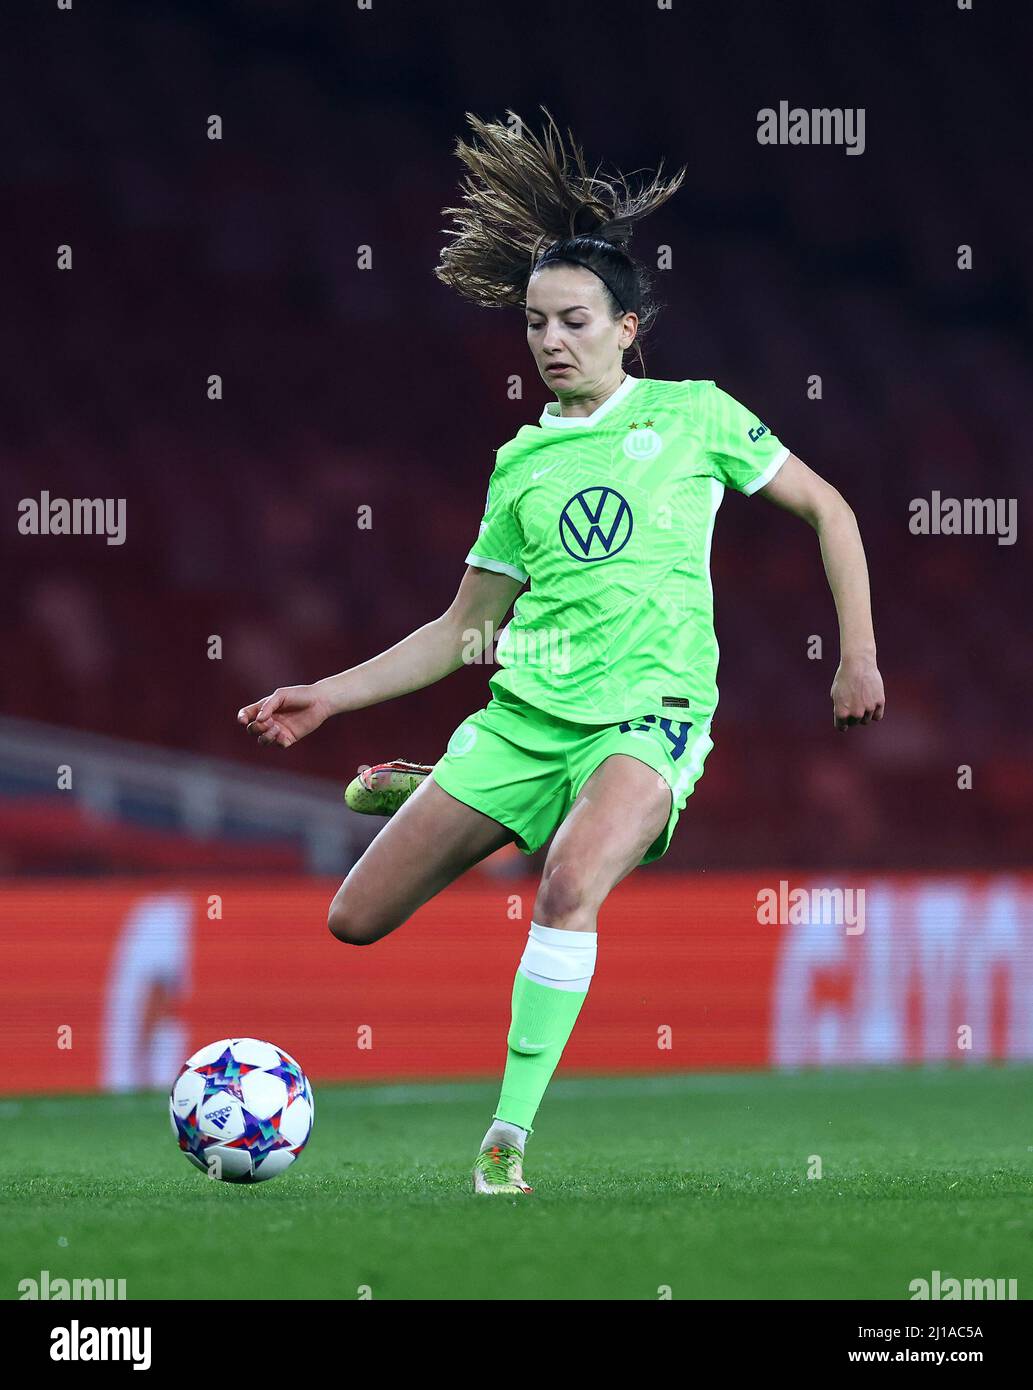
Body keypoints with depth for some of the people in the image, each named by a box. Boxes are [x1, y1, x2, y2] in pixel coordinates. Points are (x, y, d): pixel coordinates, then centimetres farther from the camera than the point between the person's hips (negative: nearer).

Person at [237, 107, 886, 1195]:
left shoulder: (694, 414, 5)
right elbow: (462, 628, 19)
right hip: (525, 710, 4)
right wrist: (331, 696, 12)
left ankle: (508, 1138, -28)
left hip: (649, 710, -4)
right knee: (356, 923, -2)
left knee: (571, 882, -36)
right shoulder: (521, 462, 14)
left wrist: (857, 655, 5)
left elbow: (826, 508, 12)